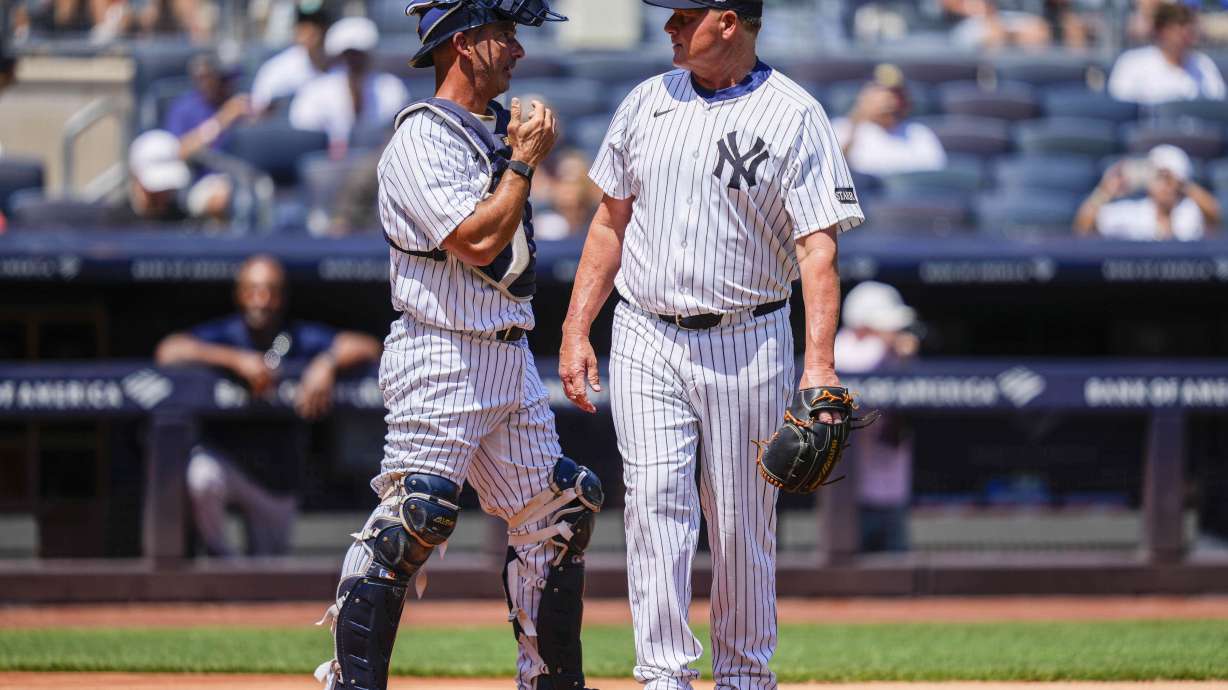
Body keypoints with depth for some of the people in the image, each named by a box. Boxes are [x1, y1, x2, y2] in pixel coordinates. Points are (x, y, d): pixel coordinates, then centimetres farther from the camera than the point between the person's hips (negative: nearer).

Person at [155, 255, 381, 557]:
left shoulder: (301, 338, -6)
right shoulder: (224, 334, -12)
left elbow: (368, 348, -14)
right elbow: (168, 351, -29)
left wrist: (327, 363, -34)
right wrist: (236, 359, -37)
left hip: (277, 477, 3)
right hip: (224, 457, -3)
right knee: (202, 477, -38)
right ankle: (220, 557, -14)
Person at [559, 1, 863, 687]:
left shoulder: (795, 116, -6)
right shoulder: (647, 102, 8)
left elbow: (818, 248, -12)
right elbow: (611, 223, 15)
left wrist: (820, 365, -21)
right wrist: (577, 331, 8)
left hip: (748, 345, -3)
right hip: (645, 343, 3)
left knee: (744, 526, 4)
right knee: (656, 510, -7)